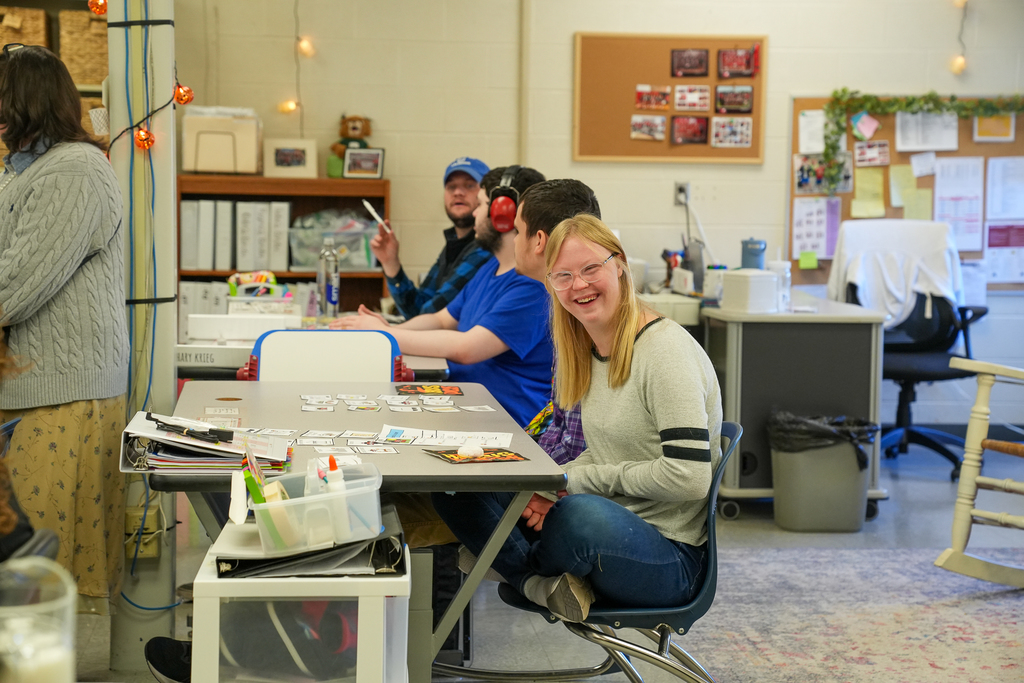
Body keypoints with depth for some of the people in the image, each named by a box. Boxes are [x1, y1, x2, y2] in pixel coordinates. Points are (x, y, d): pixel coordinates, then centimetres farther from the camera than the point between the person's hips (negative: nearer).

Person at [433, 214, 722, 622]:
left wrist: (576, 479, -14)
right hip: (605, 529, 8)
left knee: (583, 514, -41)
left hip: (670, 556, -8)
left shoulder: (667, 350, -16)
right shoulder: (594, 351, 9)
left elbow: (689, 476, -23)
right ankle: (544, 585, -19)